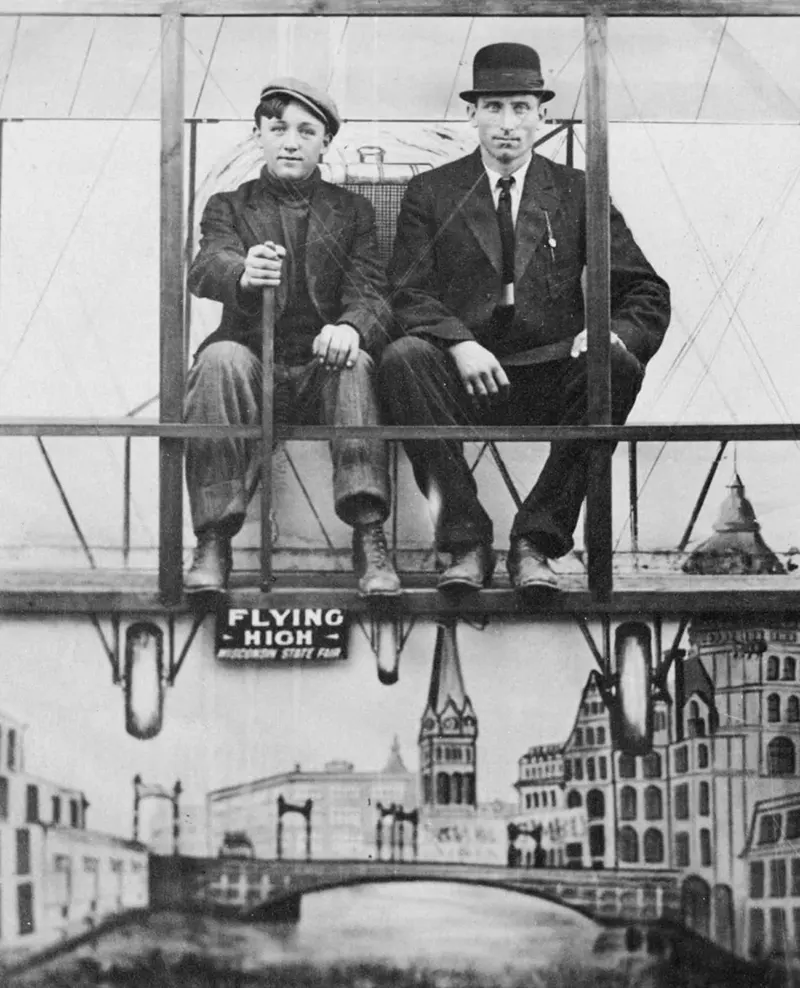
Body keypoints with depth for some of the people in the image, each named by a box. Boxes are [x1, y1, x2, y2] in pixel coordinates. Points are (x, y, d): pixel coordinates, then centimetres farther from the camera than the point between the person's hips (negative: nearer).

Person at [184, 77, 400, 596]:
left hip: (323, 369, 0)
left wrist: (350, 326, -25)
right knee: (221, 358, -33)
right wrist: (243, 275, -35)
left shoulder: (352, 211, 17)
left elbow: (372, 295, 2)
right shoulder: (228, 206, 15)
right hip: (253, 366, 0)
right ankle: (213, 542, -33)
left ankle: (369, 539, -40)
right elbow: (206, 268, -8)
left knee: (355, 364, -32)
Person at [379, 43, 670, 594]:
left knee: (619, 363, -30)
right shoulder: (430, 193, 12)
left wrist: (614, 334, -15)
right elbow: (408, 294, 0)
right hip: (465, 382, 0)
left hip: (550, 380, 1)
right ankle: (466, 540, -23)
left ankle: (537, 540, -22)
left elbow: (647, 293, 9)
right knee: (403, 357, -31)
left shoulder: (578, 192, 13)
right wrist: (459, 342, -21)